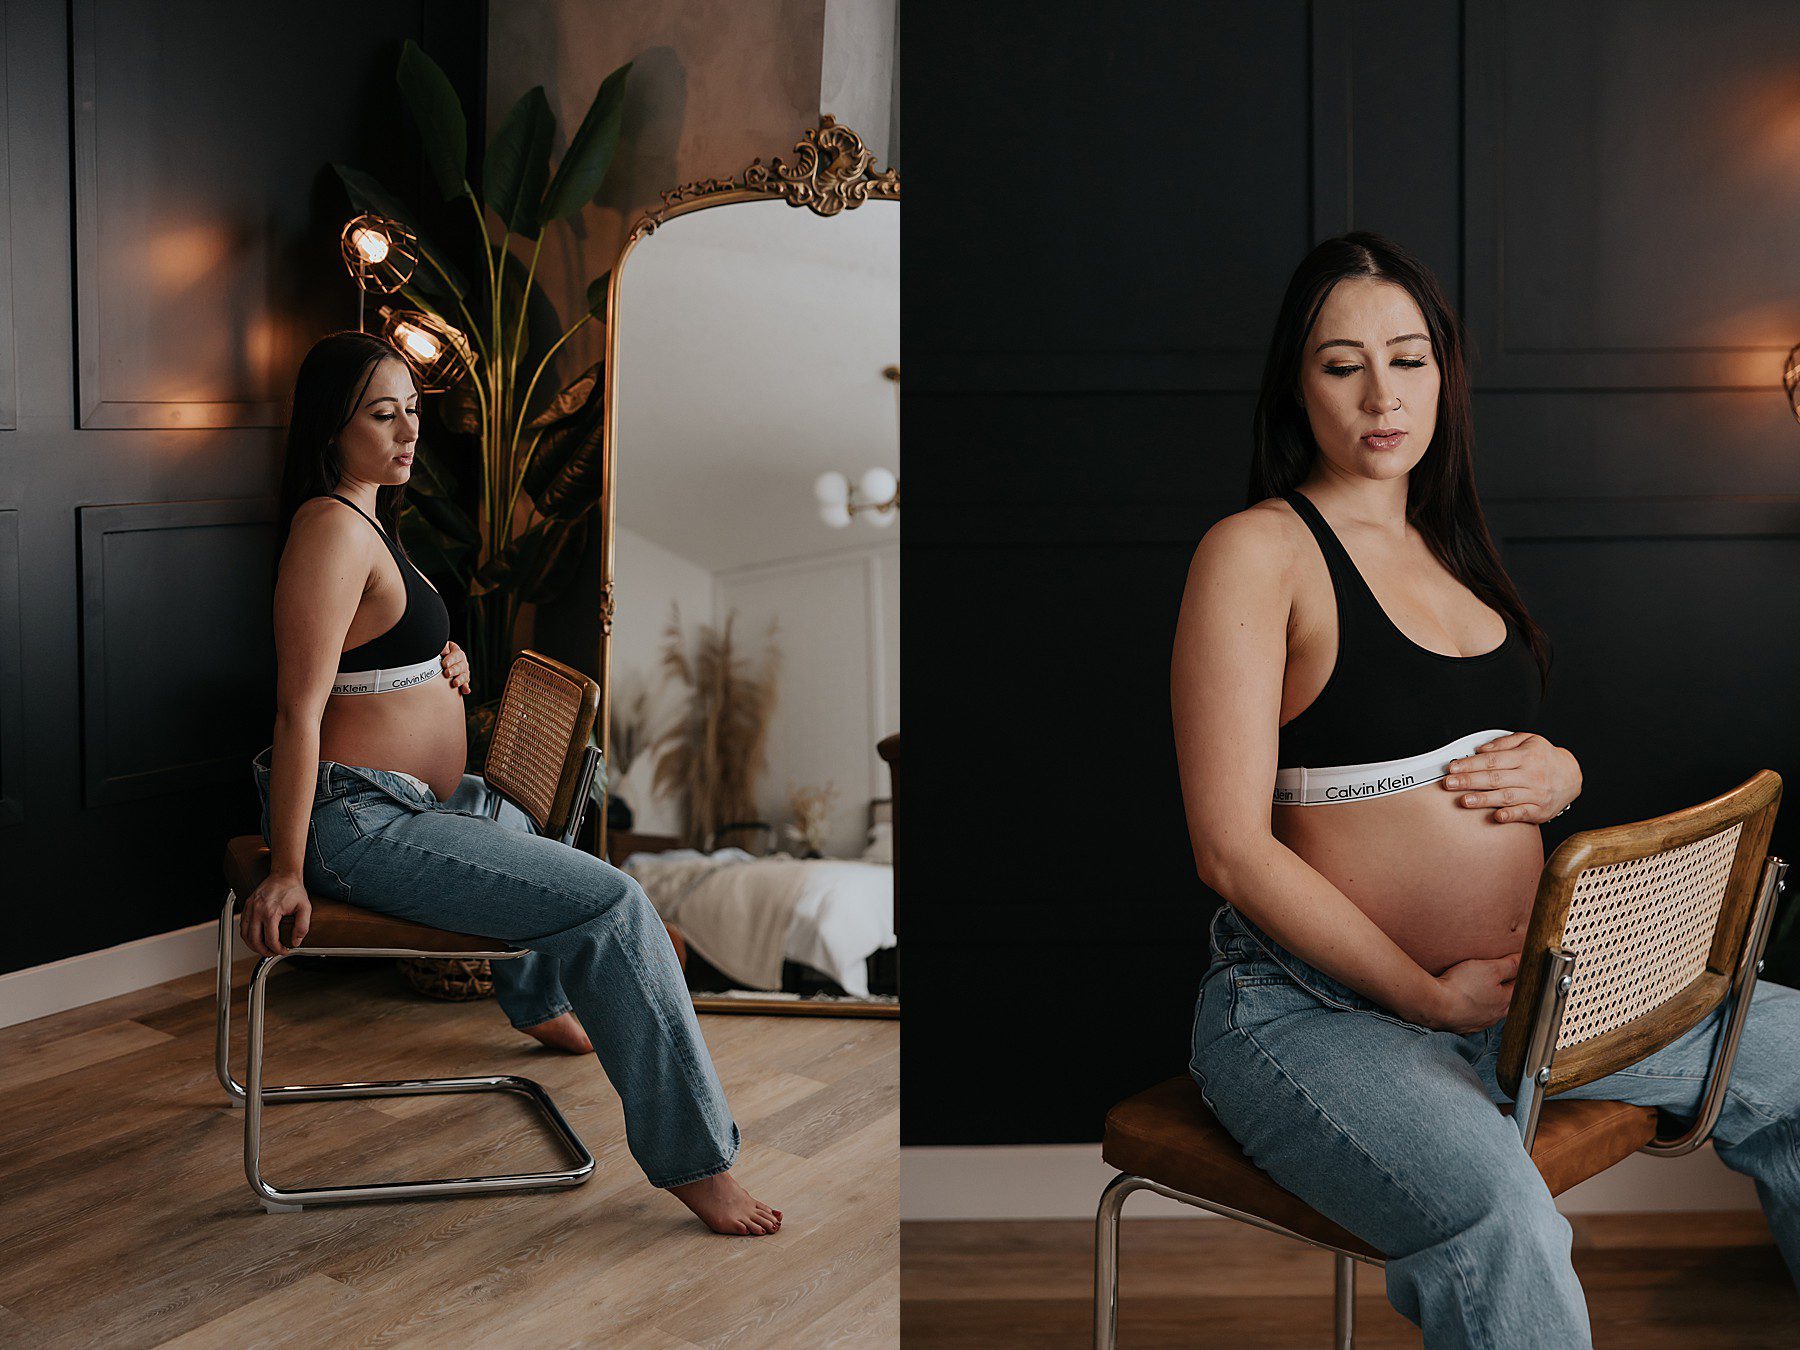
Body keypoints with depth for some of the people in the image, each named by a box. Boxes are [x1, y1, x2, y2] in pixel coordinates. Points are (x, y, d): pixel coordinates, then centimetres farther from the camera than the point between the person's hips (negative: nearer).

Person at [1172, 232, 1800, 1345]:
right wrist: (1431, 996, -16)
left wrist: (1560, 773, 0)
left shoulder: (1445, 544, 15)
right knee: (1503, 1224, -37)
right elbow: (1233, 848, -15)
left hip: (1514, 983, 8)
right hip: (1318, 1004, -8)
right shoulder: (1257, 552, -9)